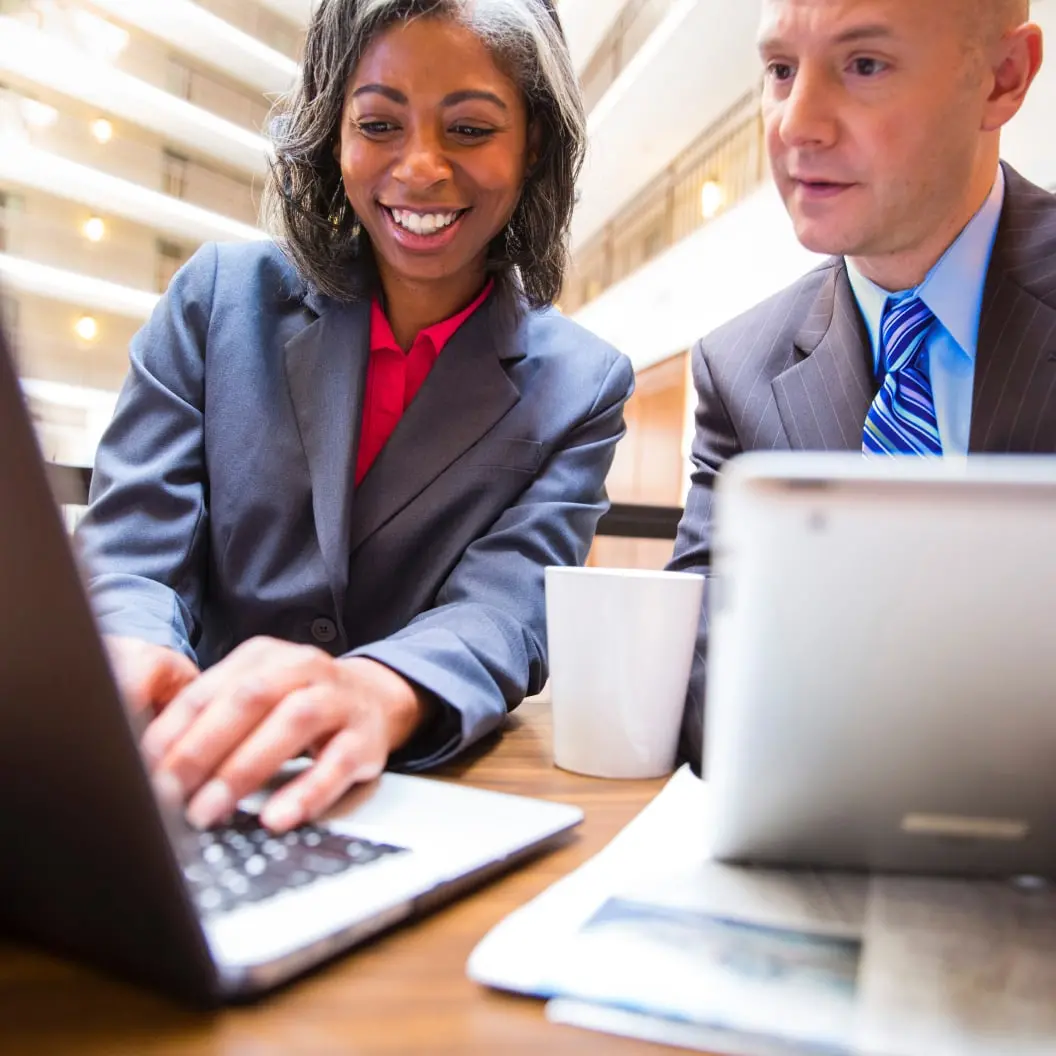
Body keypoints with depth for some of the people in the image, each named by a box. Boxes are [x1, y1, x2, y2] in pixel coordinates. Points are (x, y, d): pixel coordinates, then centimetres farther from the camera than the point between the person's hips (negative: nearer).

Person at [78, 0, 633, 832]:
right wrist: (132, 663, -28)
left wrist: (379, 693, -37)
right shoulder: (221, 295, 2)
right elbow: (132, 555, -3)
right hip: (185, 802, 1)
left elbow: (503, 610, -13)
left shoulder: (583, 387, 0)